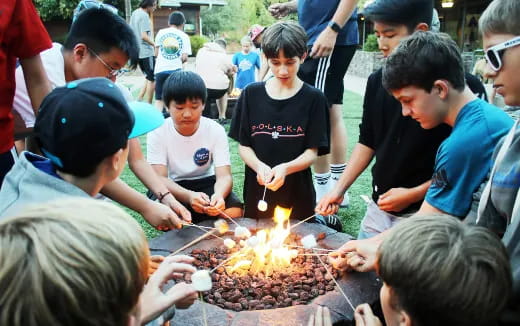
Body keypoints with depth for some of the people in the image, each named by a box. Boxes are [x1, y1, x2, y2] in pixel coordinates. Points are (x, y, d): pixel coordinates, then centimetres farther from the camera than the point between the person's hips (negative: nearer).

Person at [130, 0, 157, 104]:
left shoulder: (134, 13, 13)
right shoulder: (144, 15, -14)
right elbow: (144, 36, -22)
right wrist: (155, 45, -17)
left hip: (137, 51, 9)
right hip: (146, 52, -9)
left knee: (149, 78, 18)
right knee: (152, 79, 0)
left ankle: (139, 100, 11)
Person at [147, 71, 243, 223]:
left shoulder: (216, 130, -12)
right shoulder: (157, 132, -14)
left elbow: (224, 176, -18)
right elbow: (160, 178, -22)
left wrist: (219, 195, -44)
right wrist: (189, 196, -43)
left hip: (206, 183, 1)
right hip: (172, 187, -1)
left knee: (234, 211, -28)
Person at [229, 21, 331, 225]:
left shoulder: (313, 98, -5)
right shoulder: (251, 94, 1)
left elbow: (312, 152, -8)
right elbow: (243, 145, 1)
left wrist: (284, 168, -26)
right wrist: (259, 166, -19)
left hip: (297, 193, -2)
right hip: (257, 191, 3)